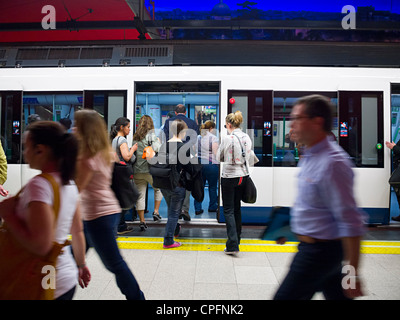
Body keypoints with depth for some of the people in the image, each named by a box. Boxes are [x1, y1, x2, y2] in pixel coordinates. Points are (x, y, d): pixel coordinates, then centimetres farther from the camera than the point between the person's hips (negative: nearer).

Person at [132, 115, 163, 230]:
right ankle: (156, 212, 17)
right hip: (149, 169, -4)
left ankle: (142, 221, 9)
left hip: (137, 170, 4)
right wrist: (159, 142, 1)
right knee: (158, 189, 20)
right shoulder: (151, 136, -6)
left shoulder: (135, 137, 9)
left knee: (140, 195, 5)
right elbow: (158, 150, -16)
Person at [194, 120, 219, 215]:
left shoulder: (198, 138, 11)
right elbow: (216, 153, -12)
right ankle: (212, 207, 21)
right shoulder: (213, 137, -7)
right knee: (212, 186, 9)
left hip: (198, 163, 5)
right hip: (211, 164, -5)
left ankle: (197, 208, 8)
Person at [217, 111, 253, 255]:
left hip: (229, 177, -6)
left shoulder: (227, 139, -15)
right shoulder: (247, 138, 3)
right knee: (237, 208, 18)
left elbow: (219, 157, -3)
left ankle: (233, 245, -6)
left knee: (228, 210, -1)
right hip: (243, 175, 6)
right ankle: (237, 237, 30)